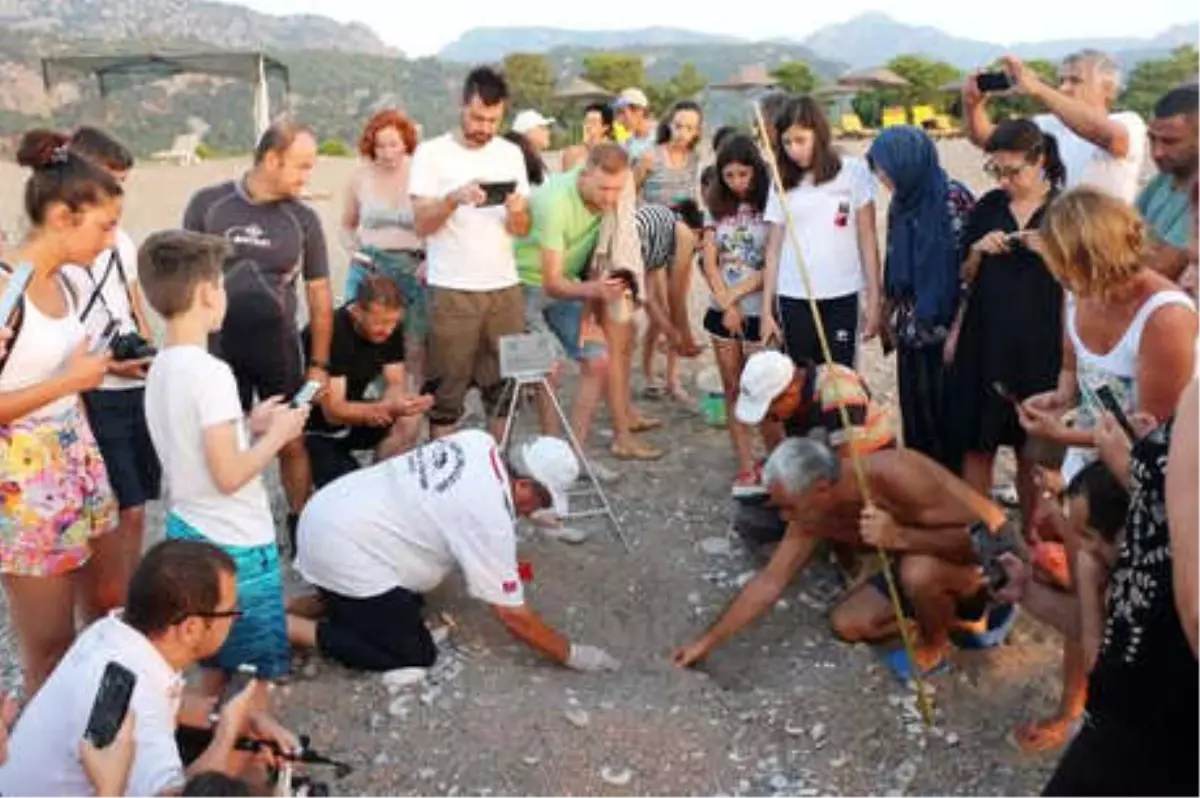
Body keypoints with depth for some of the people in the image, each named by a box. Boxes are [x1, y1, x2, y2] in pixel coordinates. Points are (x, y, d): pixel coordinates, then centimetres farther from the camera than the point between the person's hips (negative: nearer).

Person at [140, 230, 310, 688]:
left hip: (188, 533, 9)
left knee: (217, 659, 21)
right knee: (260, 669, 7)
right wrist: (278, 434, -11)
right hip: (235, 544, -9)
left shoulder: (161, 369, 5)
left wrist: (249, 427, 10)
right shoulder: (211, 373, -22)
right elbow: (229, 475, -24)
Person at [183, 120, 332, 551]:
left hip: (279, 349, 1)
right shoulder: (207, 205, -6)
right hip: (218, 349, -1)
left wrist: (319, 363, 1)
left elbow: (319, 295, 2)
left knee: (292, 444, 6)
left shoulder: (303, 220, -3)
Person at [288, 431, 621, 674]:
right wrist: (572, 655, -1)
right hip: (343, 550, -9)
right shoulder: (491, 520, -20)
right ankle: (283, 627, -4)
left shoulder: (479, 442, 1)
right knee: (415, 655, -2)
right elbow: (512, 614, -12)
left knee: (410, 602, 24)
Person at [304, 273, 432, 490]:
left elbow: (397, 383, -9)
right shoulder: (331, 333, -31)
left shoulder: (390, 327, -11)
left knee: (409, 420, -18)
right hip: (312, 430, -6)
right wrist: (389, 407, -47)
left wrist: (396, 404, -34)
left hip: (351, 415, 7)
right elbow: (333, 411, -32)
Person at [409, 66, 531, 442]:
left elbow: (522, 230, 7)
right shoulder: (431, 152, -2)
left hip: (505, 286, 4)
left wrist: (517, 213, -16)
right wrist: (454, 198, -25)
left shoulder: (511, 153, 8)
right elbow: (422, 224, -8)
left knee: (505, 384, 7)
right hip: (451, 290, -3)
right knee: (447, 388, 0)